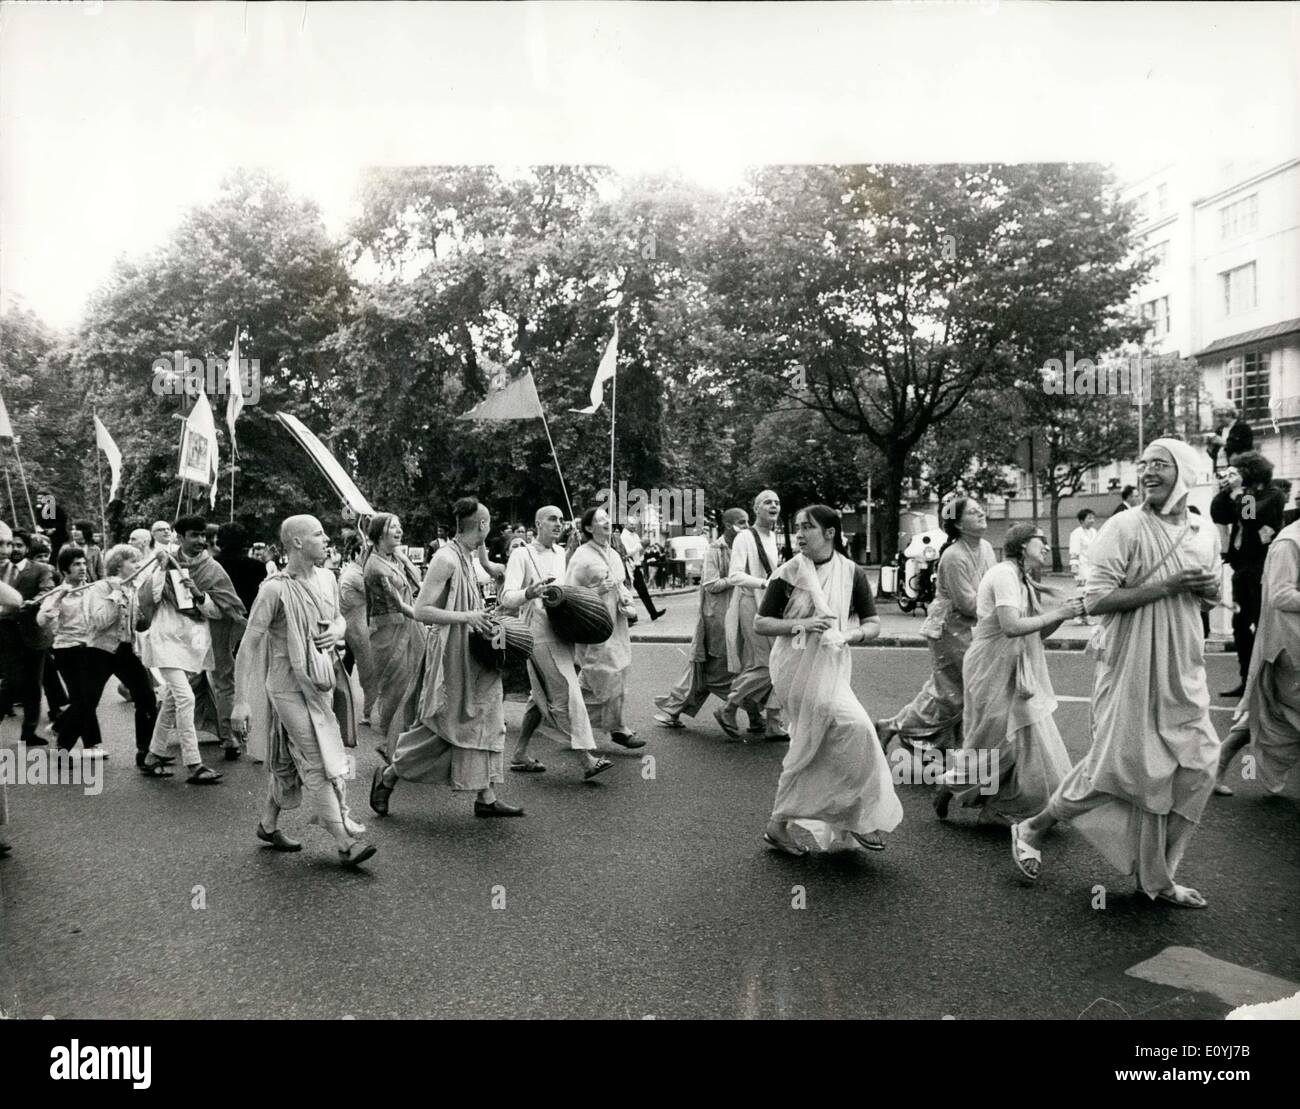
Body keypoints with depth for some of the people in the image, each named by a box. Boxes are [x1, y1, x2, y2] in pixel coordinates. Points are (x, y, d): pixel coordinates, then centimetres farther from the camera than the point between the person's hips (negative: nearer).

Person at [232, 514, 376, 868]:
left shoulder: (326, 578, 4)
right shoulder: (275, 590, -17)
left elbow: (338, 617, 22)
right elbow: (248, 645, -17)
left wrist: (337, 630, -4)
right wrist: (241, 701, -20)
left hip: (320, 683, 7)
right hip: (289, 685, -7)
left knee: (289, 760, 18)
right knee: (318, 762, -6)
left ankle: (268, 825, 36)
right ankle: (345, 843, -3)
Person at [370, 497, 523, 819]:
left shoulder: (469, 556, 10)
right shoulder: (446, 559, -18)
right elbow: (421, 611, -22)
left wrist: (482, 617, 9)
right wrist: (465, 617, -24)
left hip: (472, 656, 9)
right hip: (451, 654, -9)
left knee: (484, 721, 9)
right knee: (440, 727, 1)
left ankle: (486, 797, 16)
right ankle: (387, 775, 20)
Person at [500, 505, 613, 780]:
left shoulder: (560, 554, 16)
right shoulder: (522, 555, -6)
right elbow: (507, 598, -16)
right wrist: (528, 593, -36)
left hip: (561, 630, 8)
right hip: (540, 631, -8)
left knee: (542, 696, 13)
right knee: (566, 694, -11)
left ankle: (519, 755, 23)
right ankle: (586, 760, -11)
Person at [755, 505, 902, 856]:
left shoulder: (852, 574, 2)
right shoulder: (787, 575, -4)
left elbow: (873, 624, 5)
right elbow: (760, 623, -2)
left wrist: (849, 635, -16)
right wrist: (801, 624, -17)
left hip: (832, 667, 4)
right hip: (797, 667, -4)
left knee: (811, 751, 7)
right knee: (853, 726, -19)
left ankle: (779, 825, 21)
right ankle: (857, 819, -4)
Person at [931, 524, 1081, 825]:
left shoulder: (1024, 581, 14)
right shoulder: (1005, 574, -16)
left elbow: (1039, 632, 13)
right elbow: (1011, 627, -27)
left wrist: (1063, 611, -4)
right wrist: (1057, 613, -19)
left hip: (1017, 673, 9)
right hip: (995, 672, -9)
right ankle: (953, 786, 19)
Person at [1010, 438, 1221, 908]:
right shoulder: (1125, 527, -11)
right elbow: (1097, 599, -19)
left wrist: (1210, 589, -1)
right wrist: (1167, 587, -21)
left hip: (1183, 674, 7)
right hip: (1133, 670, -7)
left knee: (1192, 770, 6)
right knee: (1114, 764, -5)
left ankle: (1157, 876, 21)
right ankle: (1031, 830, 16)